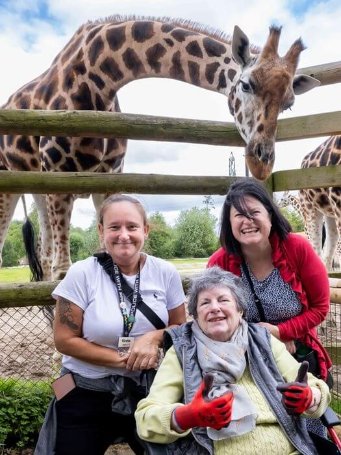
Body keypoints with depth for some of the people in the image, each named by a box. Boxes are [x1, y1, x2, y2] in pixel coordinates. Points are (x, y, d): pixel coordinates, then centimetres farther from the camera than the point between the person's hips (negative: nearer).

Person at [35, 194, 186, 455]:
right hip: (86, 393, -1)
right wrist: (121, 359, -18)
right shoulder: (82, 273, -15)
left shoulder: (166, 273, -9)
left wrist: (154, 337, -20)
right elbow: (65, 339, -12)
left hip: (146, 390, 2)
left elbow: (180, 327, 1)